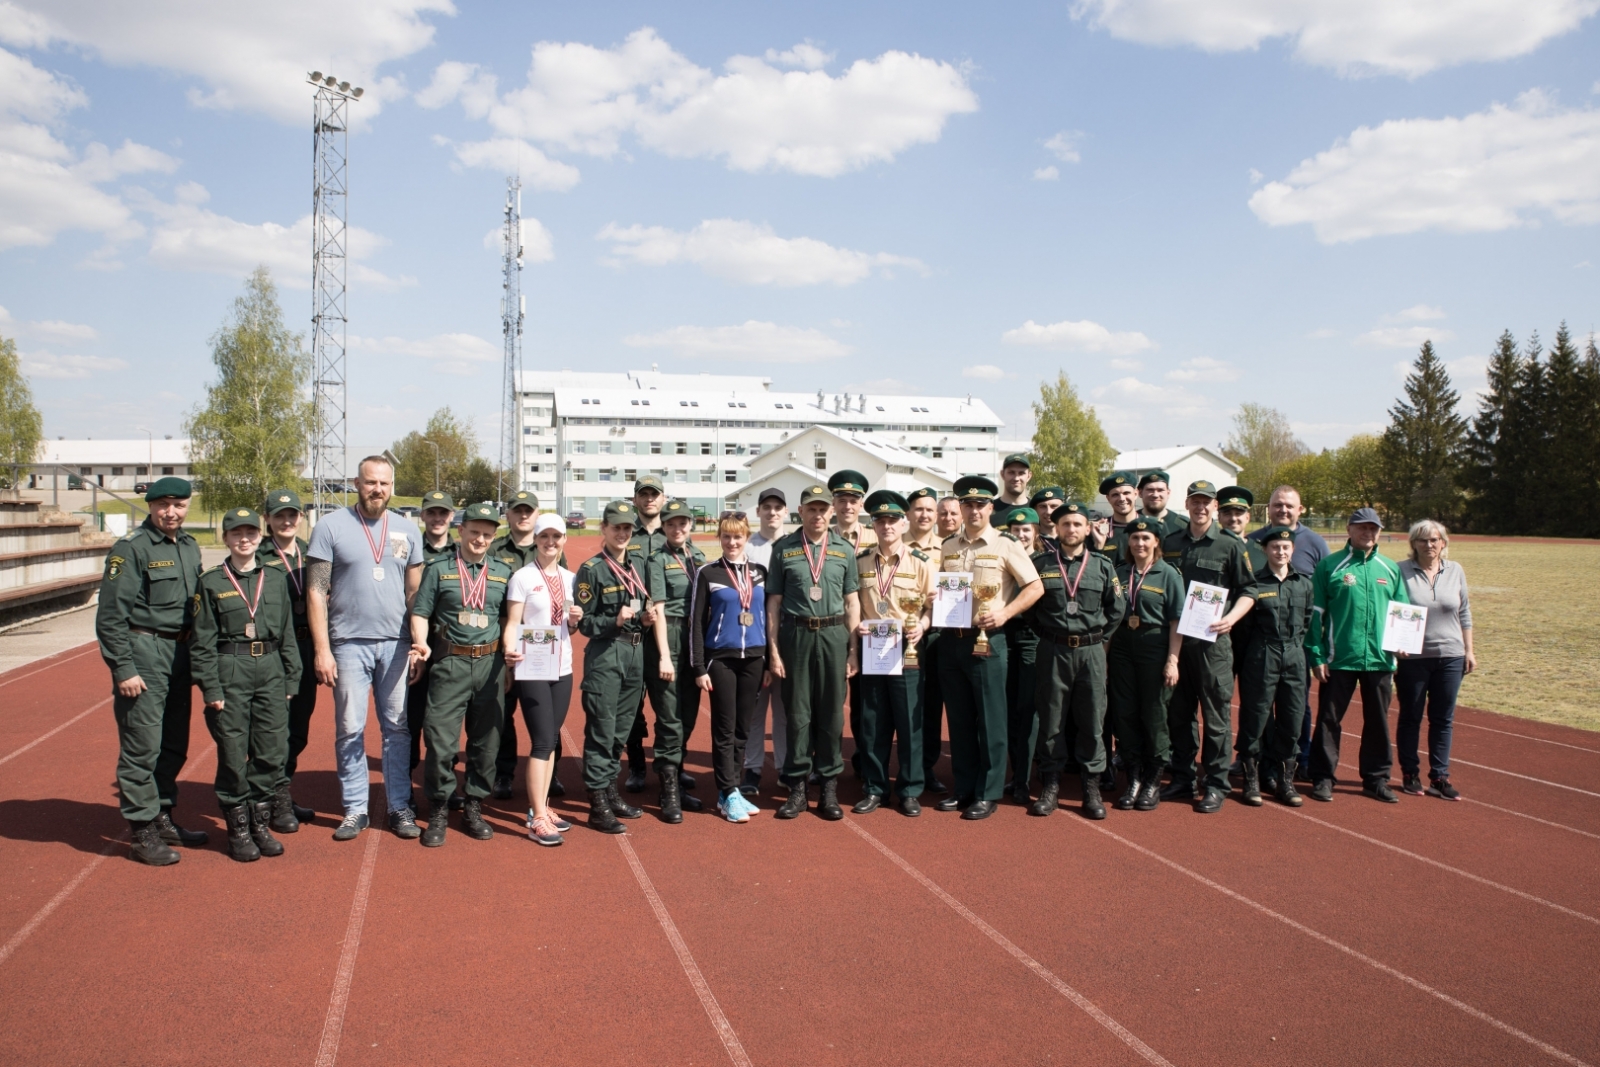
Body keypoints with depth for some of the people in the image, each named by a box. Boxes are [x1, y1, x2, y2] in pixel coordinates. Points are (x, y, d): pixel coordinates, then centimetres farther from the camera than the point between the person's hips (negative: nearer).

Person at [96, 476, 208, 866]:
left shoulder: (189, 547, 12)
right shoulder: (131, 548, -10)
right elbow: (110, 615, -13)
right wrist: (124, 669, -17)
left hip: (180, 654, 7)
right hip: (143, 654, -7)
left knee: (174, 745, 14)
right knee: (142, 747, -3)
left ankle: (163, 818, 27)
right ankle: (143, 832, 5)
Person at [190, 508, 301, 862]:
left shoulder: (277, 580, 10)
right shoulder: (211, 583, 1)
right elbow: (202, 642, -2)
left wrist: (291, 680, 6)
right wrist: (210, 688, -8)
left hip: (271, 670, 3)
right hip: (230, 673, -3)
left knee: (273, 751, 3)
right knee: (233, 755, 2)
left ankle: (260, 822, 19)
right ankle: (238, 828, 15)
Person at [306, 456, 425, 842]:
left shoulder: (407, 529, 8)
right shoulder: (331, 526, -1)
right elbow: (316, 591, -3)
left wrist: (419, 643, 4)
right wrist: (322, 649, -8)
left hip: (396, 643, 2)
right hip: (349, 643, -2)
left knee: (398, 728, 6)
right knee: (350, 730, 3)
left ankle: (400, 807, 15)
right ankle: (355, 809, 15)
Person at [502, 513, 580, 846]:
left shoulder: (570, 578, 10)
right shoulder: (522, 578, -5)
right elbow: (513, 623, -9)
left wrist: (575, 620, -3)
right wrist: (510, 652, -26)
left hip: (562, 667, 6)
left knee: (552, 741, 9)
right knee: (543, 740, -9)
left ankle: (541, 807, 20)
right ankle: (538, 819, -4)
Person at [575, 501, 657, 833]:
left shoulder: (636, 566, 12)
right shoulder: (592, 569, -7)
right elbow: (584, 623, -9)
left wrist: (647, 619, 1)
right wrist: (615, 621, -23)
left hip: (636, 654, 7)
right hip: (605, 656, -7)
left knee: (622, 729, 14)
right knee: (602, 730, -3)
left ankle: (611, 790, 27)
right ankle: (598, 804, 3)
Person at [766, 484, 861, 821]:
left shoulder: (844, 550, 8)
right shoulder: (783, 549, 4)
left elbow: (852, 602, 8)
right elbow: (774, 601, 3)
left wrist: (853, 650, 2)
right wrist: (773, 648, -3)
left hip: (833, 634, 1)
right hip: (795, 634, -1)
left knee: (831, 713, 6)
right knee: (797, 712, 4)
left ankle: (829, 787, 15)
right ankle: (797, 787, 13)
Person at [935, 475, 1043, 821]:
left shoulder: (1005, 546, -3)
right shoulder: (947, 547, 10)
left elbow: (1035, 588, -4)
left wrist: (1004, 613, -15)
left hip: (987, 640, -4)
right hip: (951, 639, 5)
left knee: (990, 720, 1)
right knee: (959, 718, 11)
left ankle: (987, 794, 11)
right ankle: (963, 787, 22)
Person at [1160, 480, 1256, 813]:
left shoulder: (1230, 546, 1)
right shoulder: (1170, 544, 10)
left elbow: (1248, 590, 1)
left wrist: (1231, 618, -15)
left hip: (1212, 639, -4)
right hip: (1175, 636, 4)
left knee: (1216, 713, 0)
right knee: (1178, 711, 10)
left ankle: (1215, 784, 8)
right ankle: (1183, 778, 22)